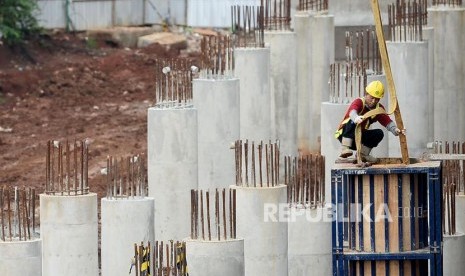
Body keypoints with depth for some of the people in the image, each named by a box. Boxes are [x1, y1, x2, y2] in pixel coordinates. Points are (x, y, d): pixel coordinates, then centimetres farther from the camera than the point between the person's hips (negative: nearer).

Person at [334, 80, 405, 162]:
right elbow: (352, 112, -40)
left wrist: (395, 130, -35)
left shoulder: (379, 108, 0)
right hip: (344, 134, -5)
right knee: (353, 122, -34)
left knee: (379, 133, -14)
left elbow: (387, 122, -12)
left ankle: (363, 154, -4)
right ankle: (344, 149, -39)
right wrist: (356, 118, -66)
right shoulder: (359, 102, -17)